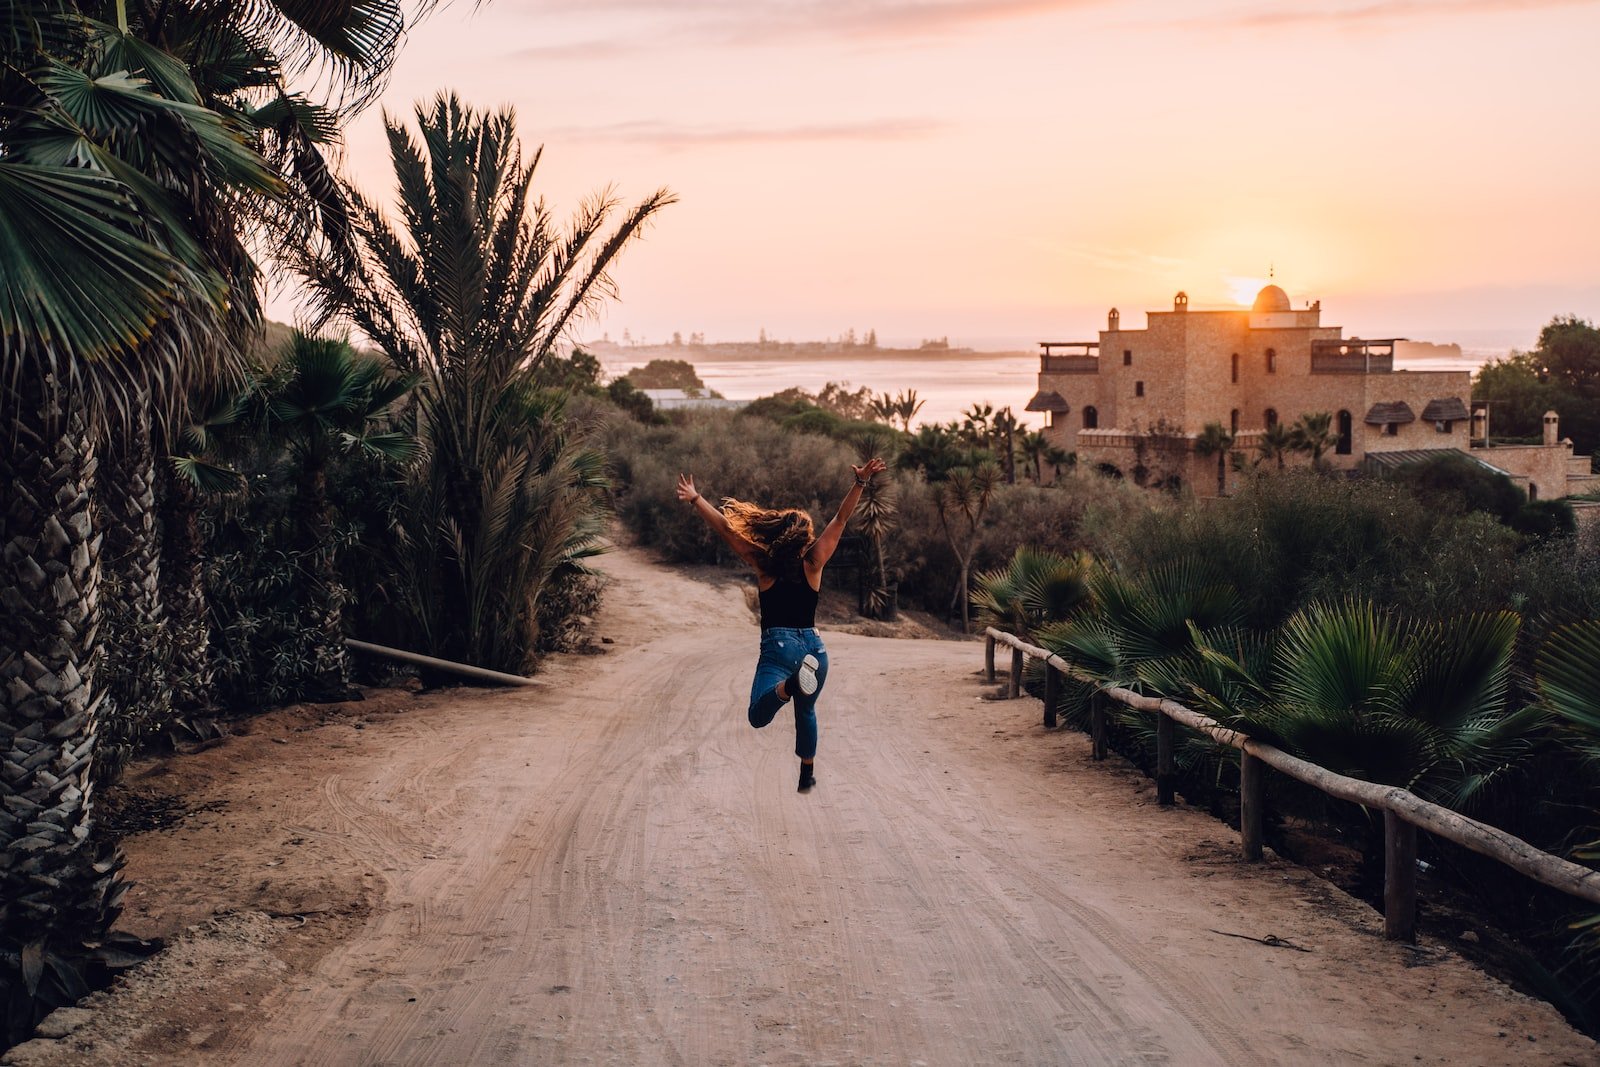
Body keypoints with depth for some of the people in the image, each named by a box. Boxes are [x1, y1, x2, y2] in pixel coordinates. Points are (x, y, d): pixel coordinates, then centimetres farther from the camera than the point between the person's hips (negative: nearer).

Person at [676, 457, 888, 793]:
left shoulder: (763, 564, -1)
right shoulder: (812, 564, 0)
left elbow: (725, 528, -1)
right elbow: (841, 519, 1)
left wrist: (695, 499, 5)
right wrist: (861, 483, -2)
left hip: (777, 646, -3)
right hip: (813, 648, 3)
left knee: (759, 716, -20)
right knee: (806, 711, 27)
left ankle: (788, 686, -49)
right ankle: (807, 774, 33)